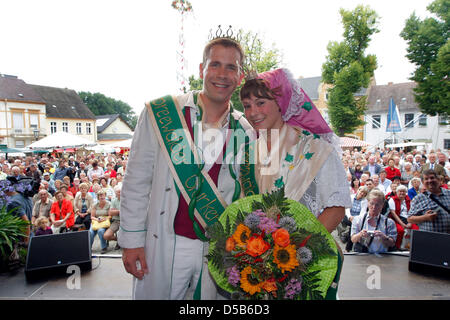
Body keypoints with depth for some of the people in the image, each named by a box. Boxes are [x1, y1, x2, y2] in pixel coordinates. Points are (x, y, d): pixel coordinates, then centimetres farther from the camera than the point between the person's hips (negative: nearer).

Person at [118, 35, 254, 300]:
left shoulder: (246, 131, 1)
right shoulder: (160, 114, -6)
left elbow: (245, 196, 8)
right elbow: (136, 182, -2)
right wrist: (131, 240, -4)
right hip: (165, 245, -1)